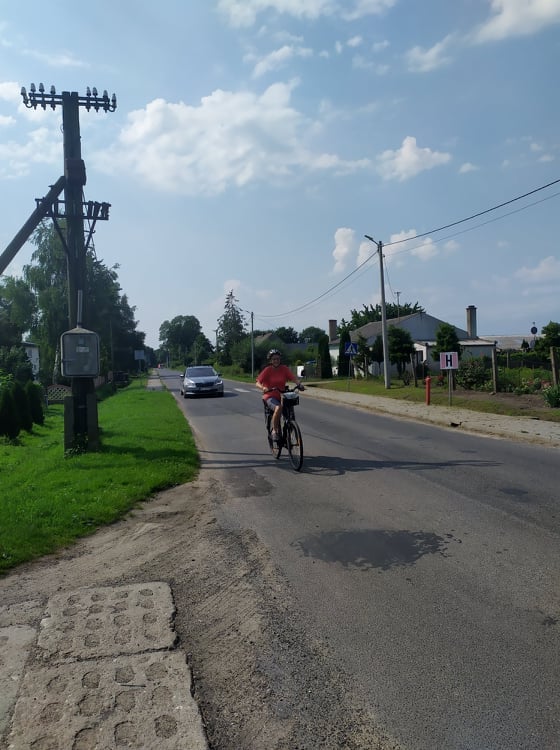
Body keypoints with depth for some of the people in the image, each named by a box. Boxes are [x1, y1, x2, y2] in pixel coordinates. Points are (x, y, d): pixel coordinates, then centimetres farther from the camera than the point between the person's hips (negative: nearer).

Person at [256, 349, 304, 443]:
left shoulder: (284, 369, 1)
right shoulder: (267, 370, -7)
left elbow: (294, 378, -11)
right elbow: (258, 383, -12)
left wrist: (299, 384, -31)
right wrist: (263, 388, -34)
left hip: (281, 396, 4)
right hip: (270, 396, -4)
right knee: (278, 408, -34)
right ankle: (274, 431, -18)